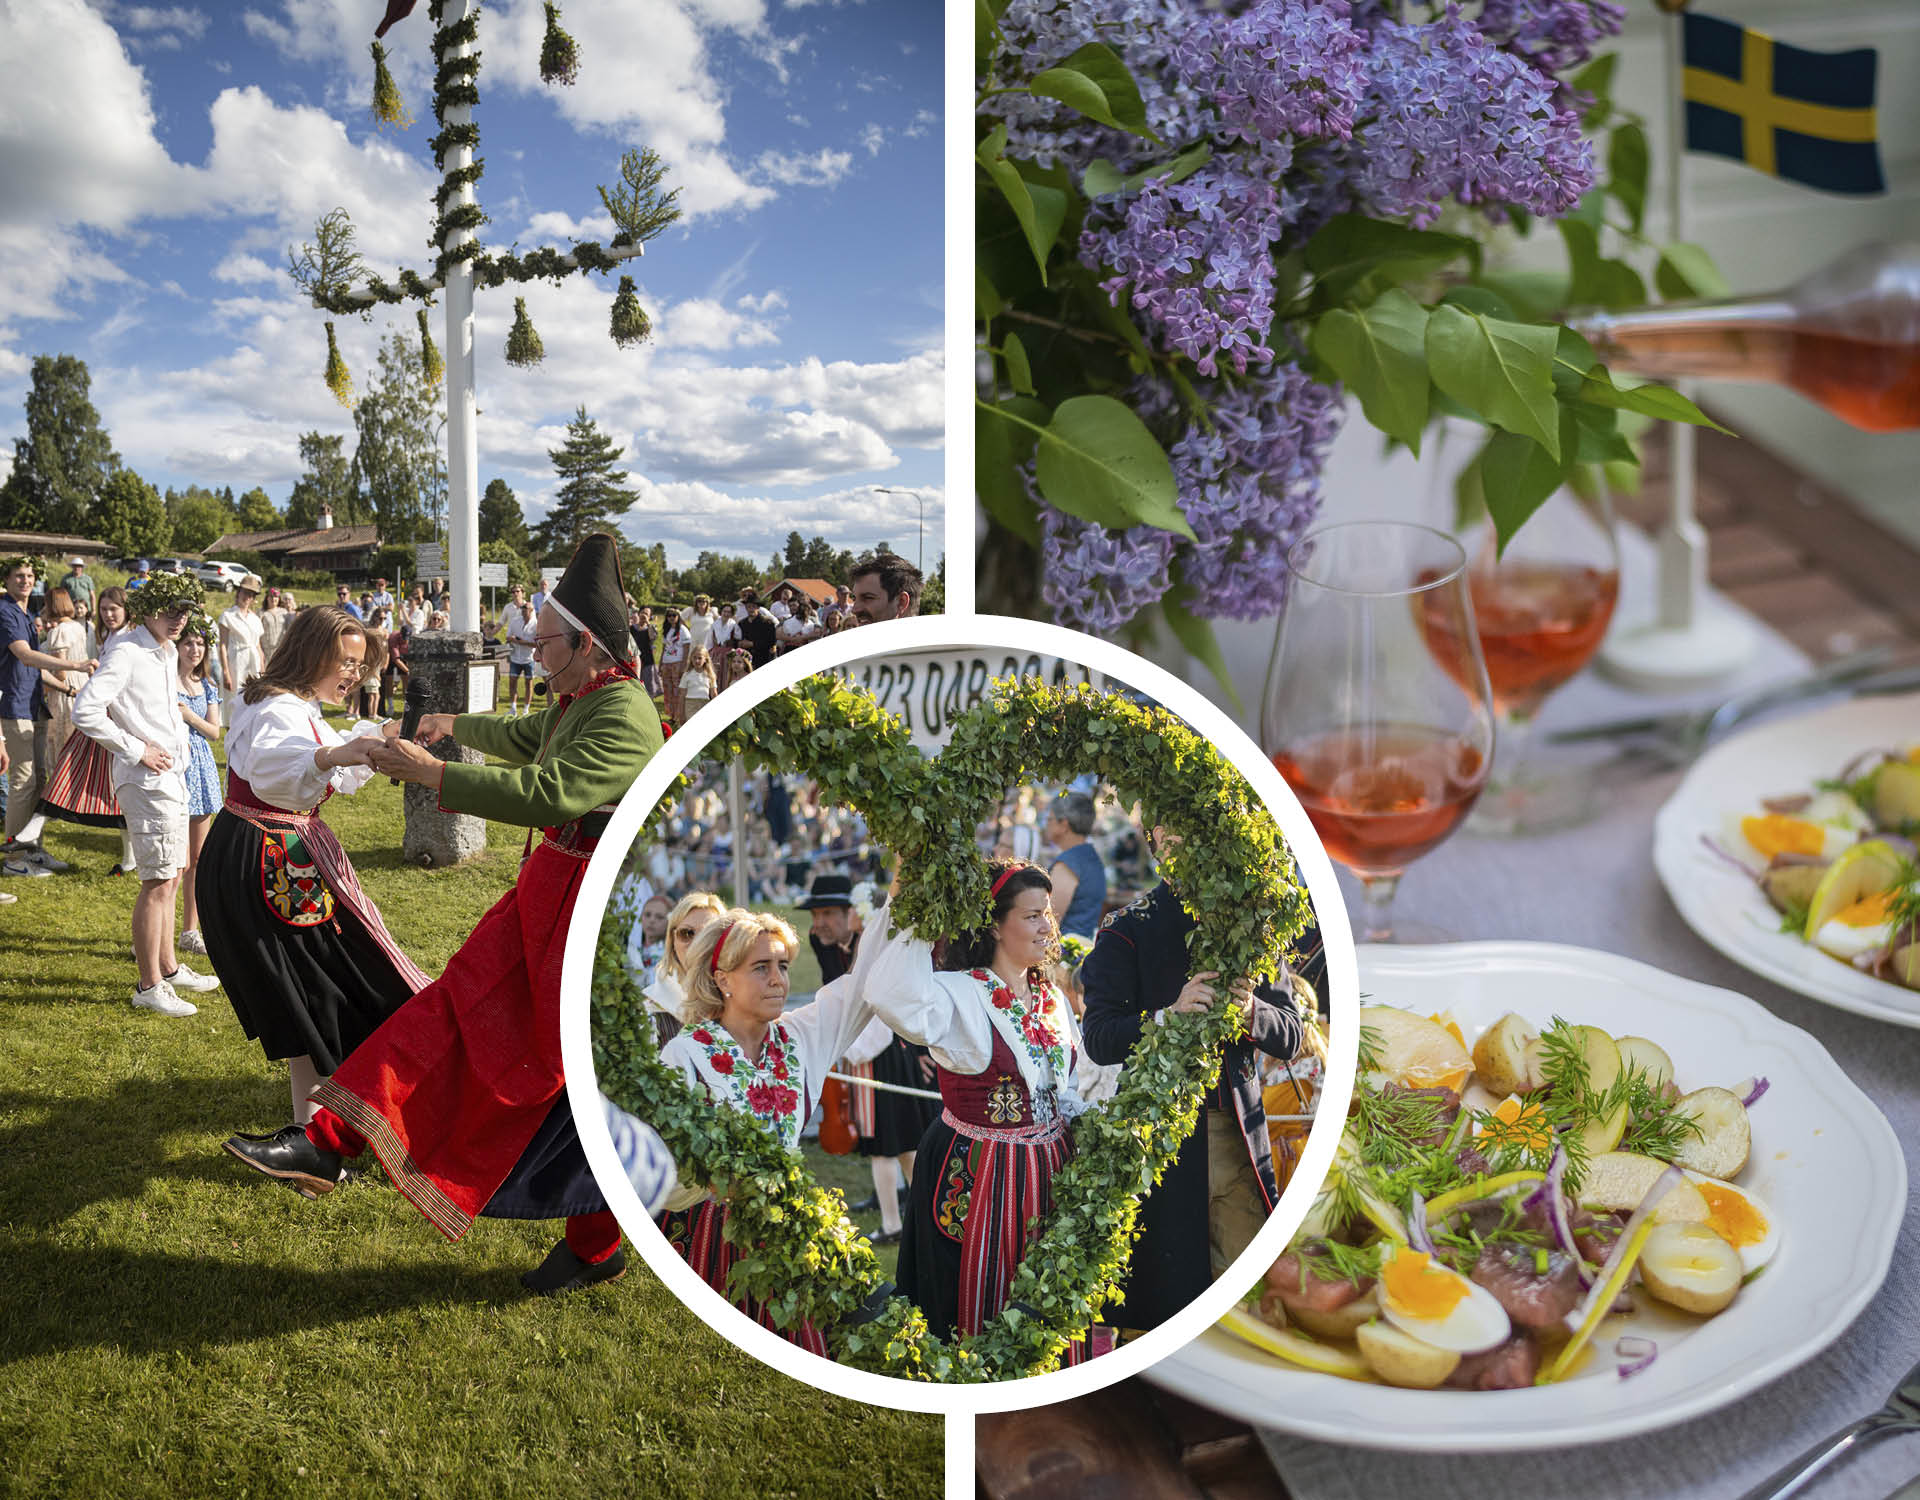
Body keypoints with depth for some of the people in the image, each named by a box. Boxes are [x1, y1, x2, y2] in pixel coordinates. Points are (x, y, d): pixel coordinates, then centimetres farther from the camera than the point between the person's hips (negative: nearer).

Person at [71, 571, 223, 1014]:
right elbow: (85, 712, -24)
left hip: (173, 777, 10)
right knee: (157, 883, -6)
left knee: (170, 877, 18)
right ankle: (149, 986, 2)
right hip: (146, 780, -10)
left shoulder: (168, 652, 13)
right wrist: (137, 750, -19)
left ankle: (168, 966, 30)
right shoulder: (127, 653, -15)